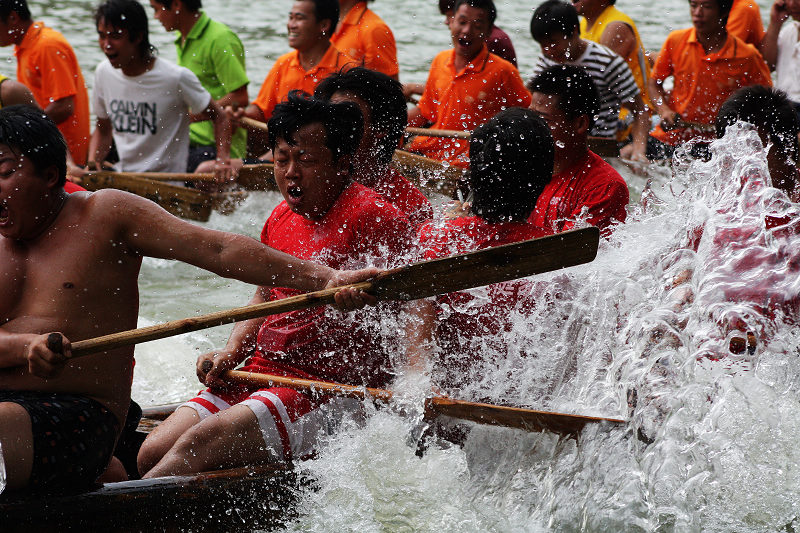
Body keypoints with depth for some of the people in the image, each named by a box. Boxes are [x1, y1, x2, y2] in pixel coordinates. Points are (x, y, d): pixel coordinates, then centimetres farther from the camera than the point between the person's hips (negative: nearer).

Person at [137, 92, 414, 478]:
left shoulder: (374, 217, -10)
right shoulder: (280, 219, 15)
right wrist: (231, 352, 9)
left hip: (330, 393, -9)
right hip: (260, 377, 9)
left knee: (200, 442, -25)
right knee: (150, 454, -8)